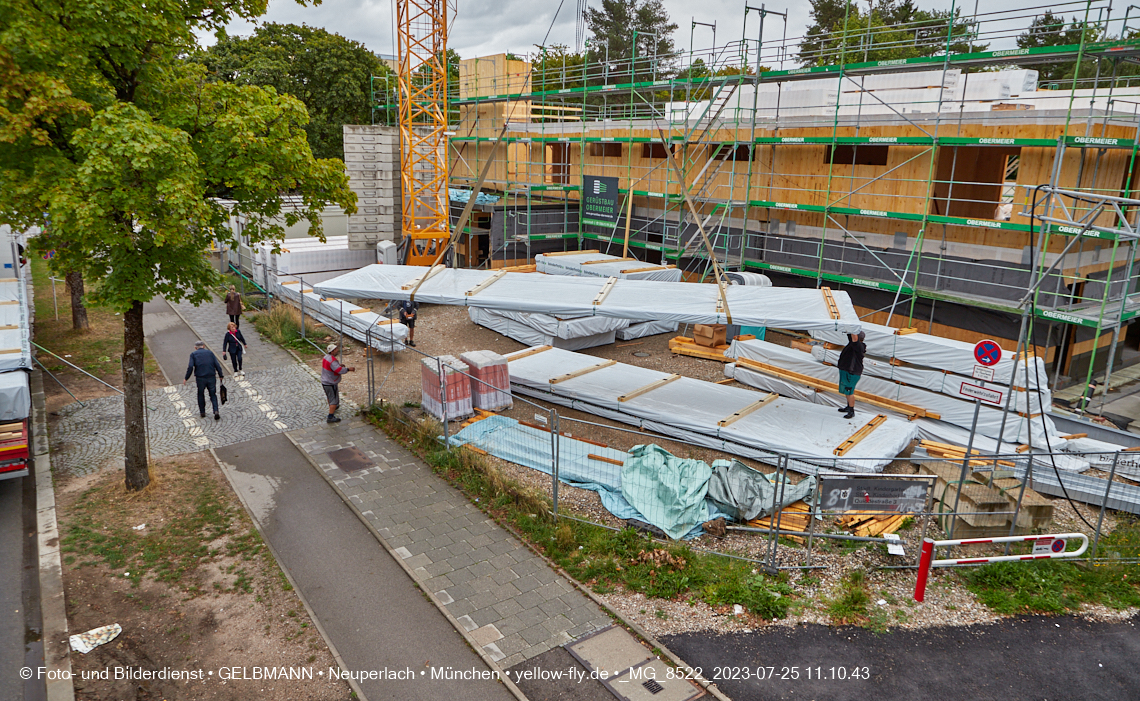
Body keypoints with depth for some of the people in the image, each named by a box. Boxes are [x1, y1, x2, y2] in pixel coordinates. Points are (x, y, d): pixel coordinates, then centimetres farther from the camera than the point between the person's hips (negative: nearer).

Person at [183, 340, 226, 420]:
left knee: (201, 394, 18)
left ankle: (202, 412, 28)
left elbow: (190, 367, -7)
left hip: (200, 378, -1)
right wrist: (221, 375, 9)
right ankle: (216, 412, -7)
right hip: (211, 377, 1)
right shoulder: (210, 353, 10)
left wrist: (186, 378, -1)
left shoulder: (193, 354, 4)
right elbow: (217, 365, 3)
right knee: (213, 395, 10)